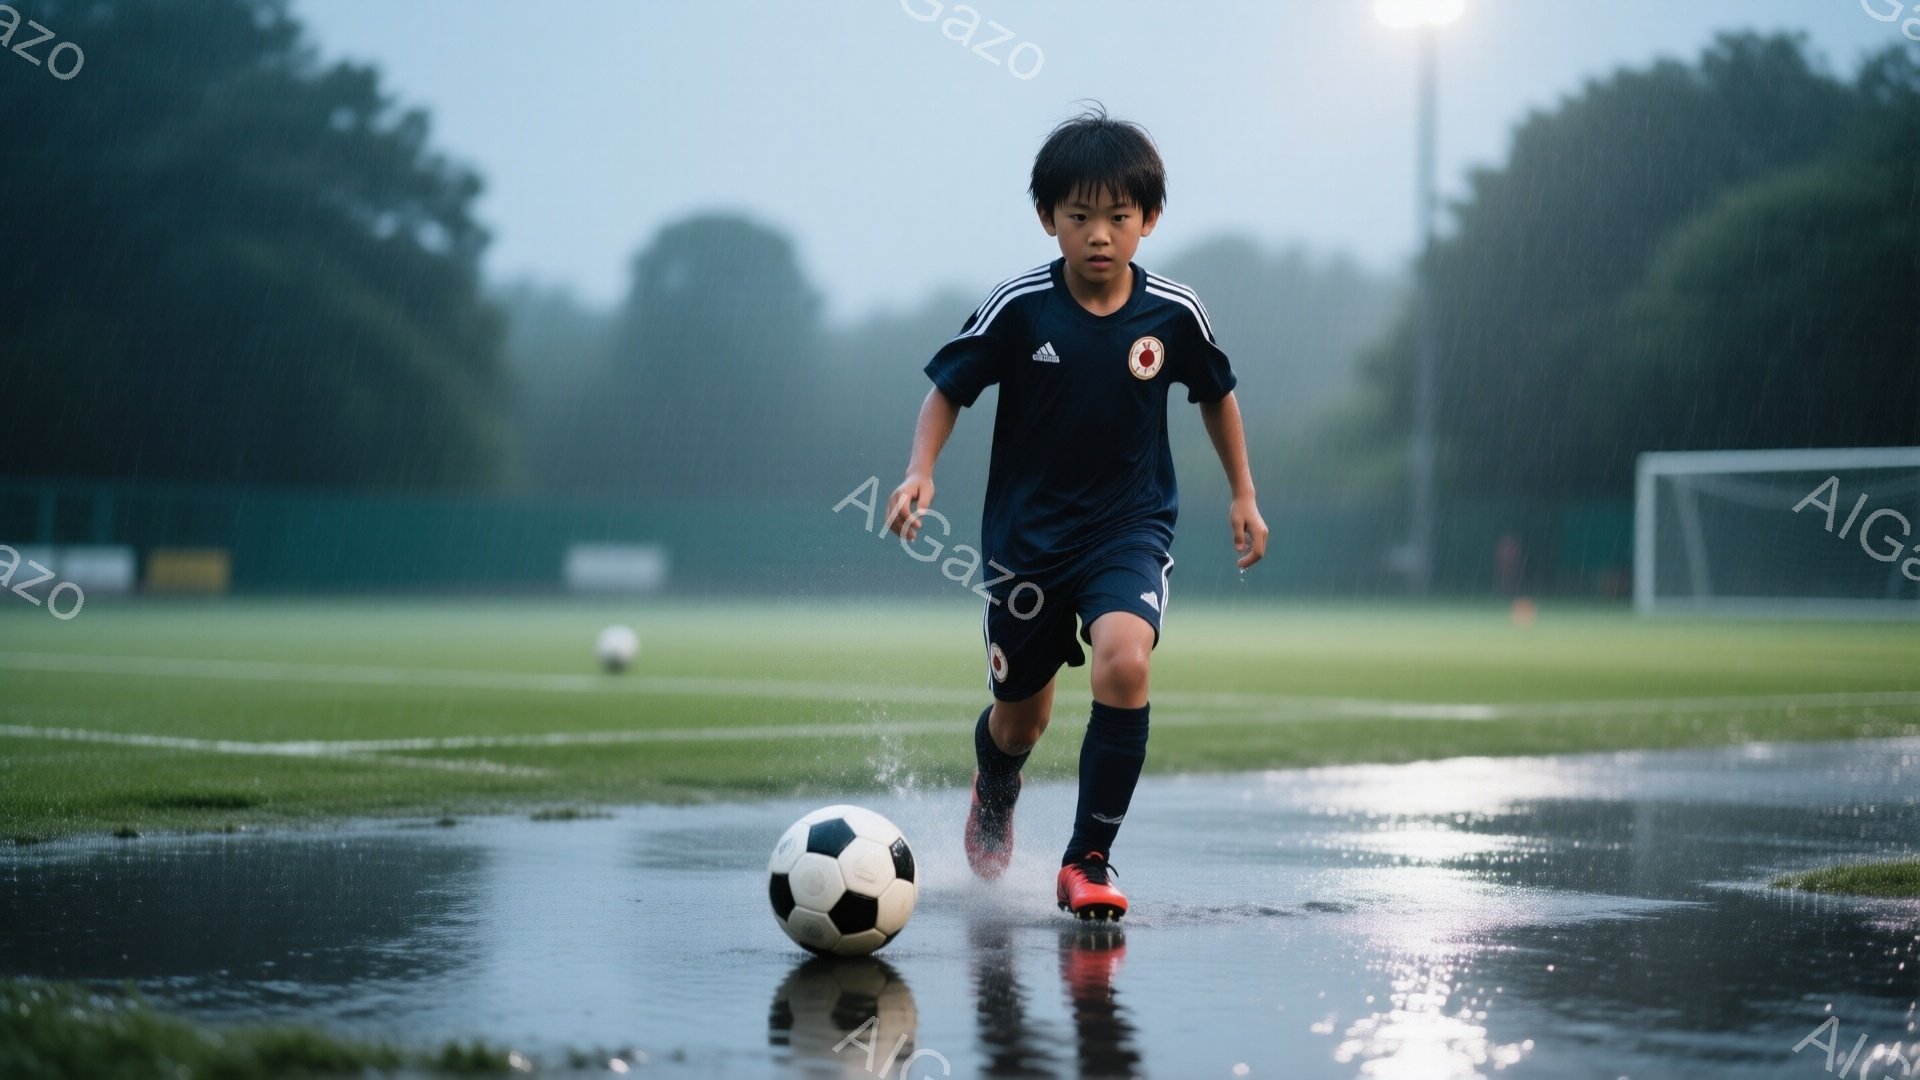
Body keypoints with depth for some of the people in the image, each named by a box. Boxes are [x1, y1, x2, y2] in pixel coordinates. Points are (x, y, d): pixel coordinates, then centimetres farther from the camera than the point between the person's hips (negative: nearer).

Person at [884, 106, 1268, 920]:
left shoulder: (1174, 313, -9)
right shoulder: (1018, 307, -13)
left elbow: (1216, 393, 10)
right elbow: (947, 388, -2)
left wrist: (1243, 494, 13)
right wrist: (921, 471, -17)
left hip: (1130, 526, 0)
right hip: (1026, 535, 0)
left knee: (1124, 663, -29)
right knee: (1020, 719, 13)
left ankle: (1089, 860, -15)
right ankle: (995, 793, 53)